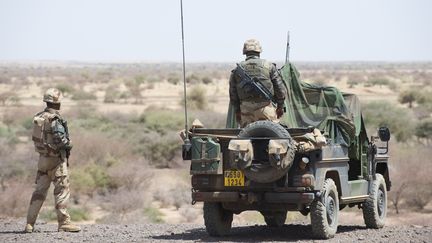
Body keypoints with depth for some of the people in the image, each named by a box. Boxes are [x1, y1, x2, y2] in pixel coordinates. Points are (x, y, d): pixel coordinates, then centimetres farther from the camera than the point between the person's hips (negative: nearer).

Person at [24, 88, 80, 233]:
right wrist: (68, 145, -3)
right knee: (62, 190, -2)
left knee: (40, 191, 11)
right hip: (56, 158, -7)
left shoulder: (38, 118, 7)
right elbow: (61, 140, -24)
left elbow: (36, 138, 13)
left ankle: (30, 223, 10)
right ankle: (64, 222, -4)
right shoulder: (55, 119, -16)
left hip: (43, 158, 7)